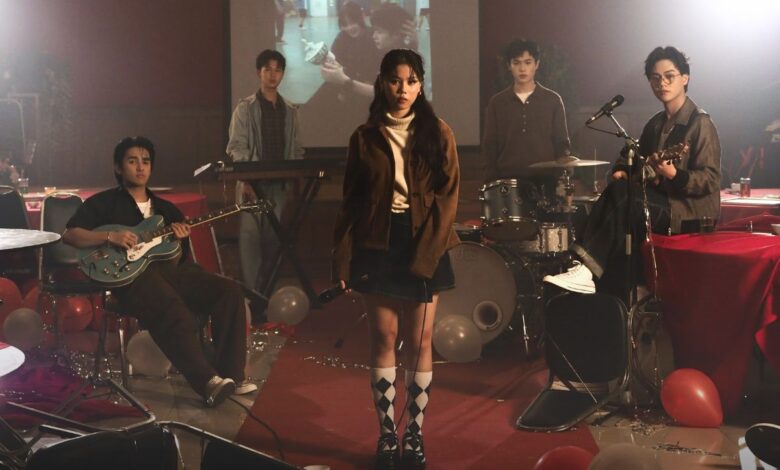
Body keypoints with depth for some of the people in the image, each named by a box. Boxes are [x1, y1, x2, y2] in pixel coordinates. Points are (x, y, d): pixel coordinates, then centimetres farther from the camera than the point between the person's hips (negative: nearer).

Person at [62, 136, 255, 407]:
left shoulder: (165, 209, 27)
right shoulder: (104, 203, 13)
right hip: (132, 273, -5)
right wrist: (110, 237, -13)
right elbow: (69, 235, 1)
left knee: (229, 291, -18)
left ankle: (232, 374, -18)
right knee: (172, 310, -38)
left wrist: (179, 239, 0)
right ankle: (208, 382, -42)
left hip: (169, 268, 6)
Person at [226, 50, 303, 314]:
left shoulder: (290, 111, 12)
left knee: (273, 238, 7)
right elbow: (237, 148, -6)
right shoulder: (245, 108, 0)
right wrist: (245, 181, -17)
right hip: (252, 183, -4)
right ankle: (250, 292, -4)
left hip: (278, 183, 4)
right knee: (250, 236, -7)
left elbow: (295, 150, 14)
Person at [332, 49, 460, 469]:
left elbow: (448, 197, -3)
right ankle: (387, 435, 14)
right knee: (383, 339, 4)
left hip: (423, 246, -1)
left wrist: (426, 254, -13)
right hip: (376, 245, 1)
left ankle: (415, 436, 13)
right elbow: (351, 201, 5)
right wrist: (342, 258, -2)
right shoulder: (365, 137, 5)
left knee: (419, 342, 2)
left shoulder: (437, 134, 2)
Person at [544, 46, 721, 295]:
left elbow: (710, 180, -15)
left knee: (621, 198, -27)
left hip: (691, 214, -7)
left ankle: (587, 271, -28)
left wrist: (674, 175, -32)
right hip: (660, 202, 7)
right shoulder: (655, 124, 15)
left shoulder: (700, 123, -8)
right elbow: (641, 160, 24)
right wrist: (623, 170, 1)